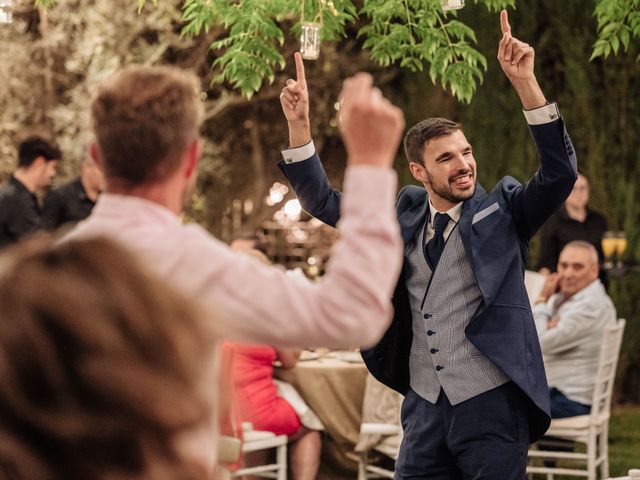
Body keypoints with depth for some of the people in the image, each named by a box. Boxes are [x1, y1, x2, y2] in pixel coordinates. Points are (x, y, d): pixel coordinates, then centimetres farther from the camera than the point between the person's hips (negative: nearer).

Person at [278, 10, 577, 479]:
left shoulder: (503, 209, -1)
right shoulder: (406, 212, 8)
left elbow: (560, 172, -17)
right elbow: (323, 201, 13)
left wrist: (525, 83, -27)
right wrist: (299, 124, -1)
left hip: (492, 403, -4)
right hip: (424, 405, 4)